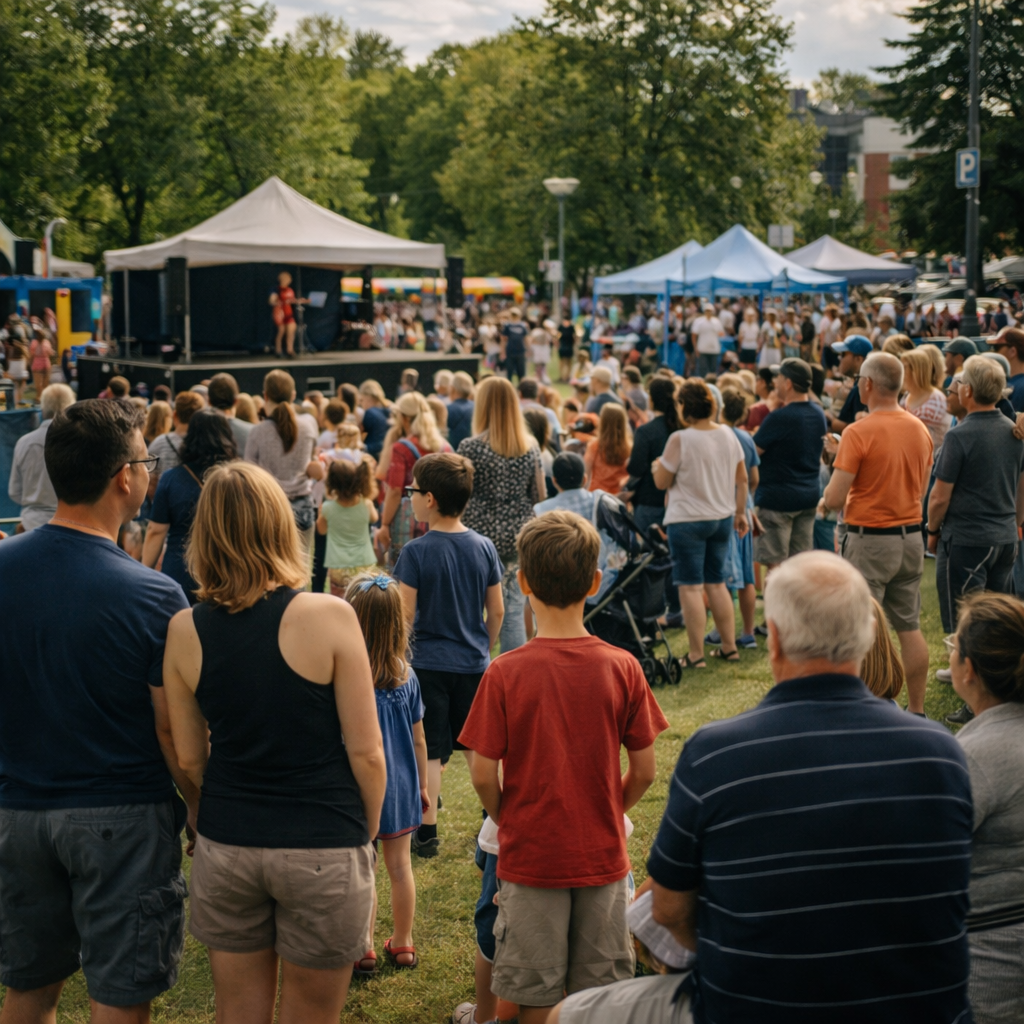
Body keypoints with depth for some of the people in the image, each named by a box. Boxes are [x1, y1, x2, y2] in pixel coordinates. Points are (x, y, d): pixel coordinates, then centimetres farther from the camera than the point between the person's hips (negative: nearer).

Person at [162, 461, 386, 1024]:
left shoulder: (185, 630, -5)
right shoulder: (328, 617, -14)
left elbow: (190, 758, 3)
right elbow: (365, 752, -11)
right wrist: (368, 831, 5)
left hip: (224, 846, 3)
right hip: (323, 849, -3)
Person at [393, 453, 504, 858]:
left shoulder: (416, 551, -14)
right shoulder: (484, 547, -1)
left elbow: (405, 615, -13)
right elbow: (497, 611, 5)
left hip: (428, 663, -4)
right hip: (473, 662, 4)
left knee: (428, 751, 4)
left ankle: (427, 832, 8)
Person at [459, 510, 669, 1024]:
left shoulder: (505, 674, -14)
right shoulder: (622, 668, -9)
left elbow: (483, 776, -11)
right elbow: (644, 773, -4)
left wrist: (508, 821, 8)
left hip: (530, 858, -2)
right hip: (602, 855, 2)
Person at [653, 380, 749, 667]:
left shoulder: (680, 440, -17)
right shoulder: (728, 435, 2)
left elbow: (662, 481, -10)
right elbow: (742, 479, 9)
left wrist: (657, 466, 11)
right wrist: (740, 512, 19)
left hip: (688, 520, -6)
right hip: (722, 518, 6)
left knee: (691, 587, 0)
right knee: (716, 583, 17)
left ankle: (696, 655, 1)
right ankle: (729, 647, 20)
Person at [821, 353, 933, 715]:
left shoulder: (859, 432, -16)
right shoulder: (920, 429, 5)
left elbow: (834, 499, -17)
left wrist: (826, 501, 5)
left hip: (868, 540, -6)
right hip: (910, 536, 7)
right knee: (909, 626, 12)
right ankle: (917, 711, 18)